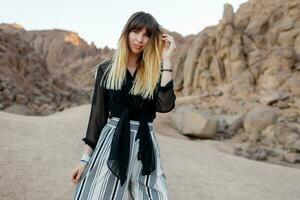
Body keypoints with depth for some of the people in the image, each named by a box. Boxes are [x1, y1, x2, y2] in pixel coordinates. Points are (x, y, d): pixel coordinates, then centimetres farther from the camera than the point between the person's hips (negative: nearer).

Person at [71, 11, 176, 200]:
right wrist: (86, 157, 1)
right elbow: (98, 114, 3)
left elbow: (165, 105, -15)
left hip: (144, 145, 1)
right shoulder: (106, 69, 1)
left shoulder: (156, 71, 3)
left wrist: (166, 59, -12)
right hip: (111, 143, 0)